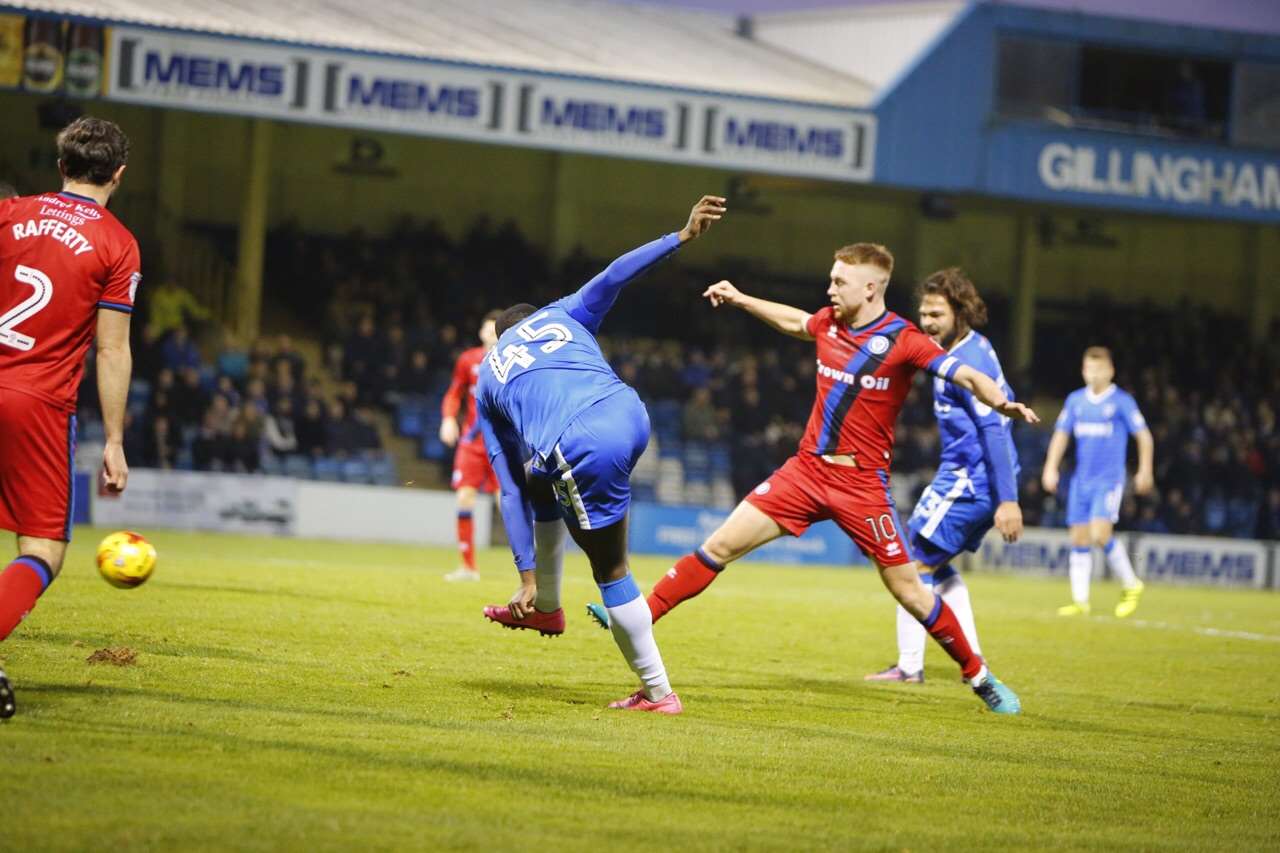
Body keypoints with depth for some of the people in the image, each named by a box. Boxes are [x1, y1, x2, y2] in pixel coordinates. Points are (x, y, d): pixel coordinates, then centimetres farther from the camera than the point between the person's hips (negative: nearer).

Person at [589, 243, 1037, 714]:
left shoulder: (902, 340, -13)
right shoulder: (828, 323, 4)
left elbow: (967, 375, -20)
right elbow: (794, 322, 28)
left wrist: (1001, 403, -39)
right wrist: (740, 299, 33)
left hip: (862, 482, -5)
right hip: (807, 468, 5)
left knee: (908, 589, -3)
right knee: (722, 544, -2)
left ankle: (979, 677, 12)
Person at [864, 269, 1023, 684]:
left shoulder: (970, 360, -20)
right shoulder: (969, 350, 12)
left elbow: (995, 428, -25)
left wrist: (1008, 499, -29)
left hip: (968, 480, -11)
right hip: (962, 475, 11)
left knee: (916, 564, -5)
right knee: (934, 565, 19)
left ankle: (909, 666, -2)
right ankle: (973, 661, 17)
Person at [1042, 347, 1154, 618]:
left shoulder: (1121, 401, -4)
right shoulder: (1075, 400, 8)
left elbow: (1143, 435, 0)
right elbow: (1061, 434, 13)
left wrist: (1145, 471, -4)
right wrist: (1051, 468, 5)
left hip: (1109, 480, -5)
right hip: (1081, 480, 5)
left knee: (1100, 534, -18)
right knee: (1079, 539, 3)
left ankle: (1130, 585, 1)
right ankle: (1080, 600, 8)